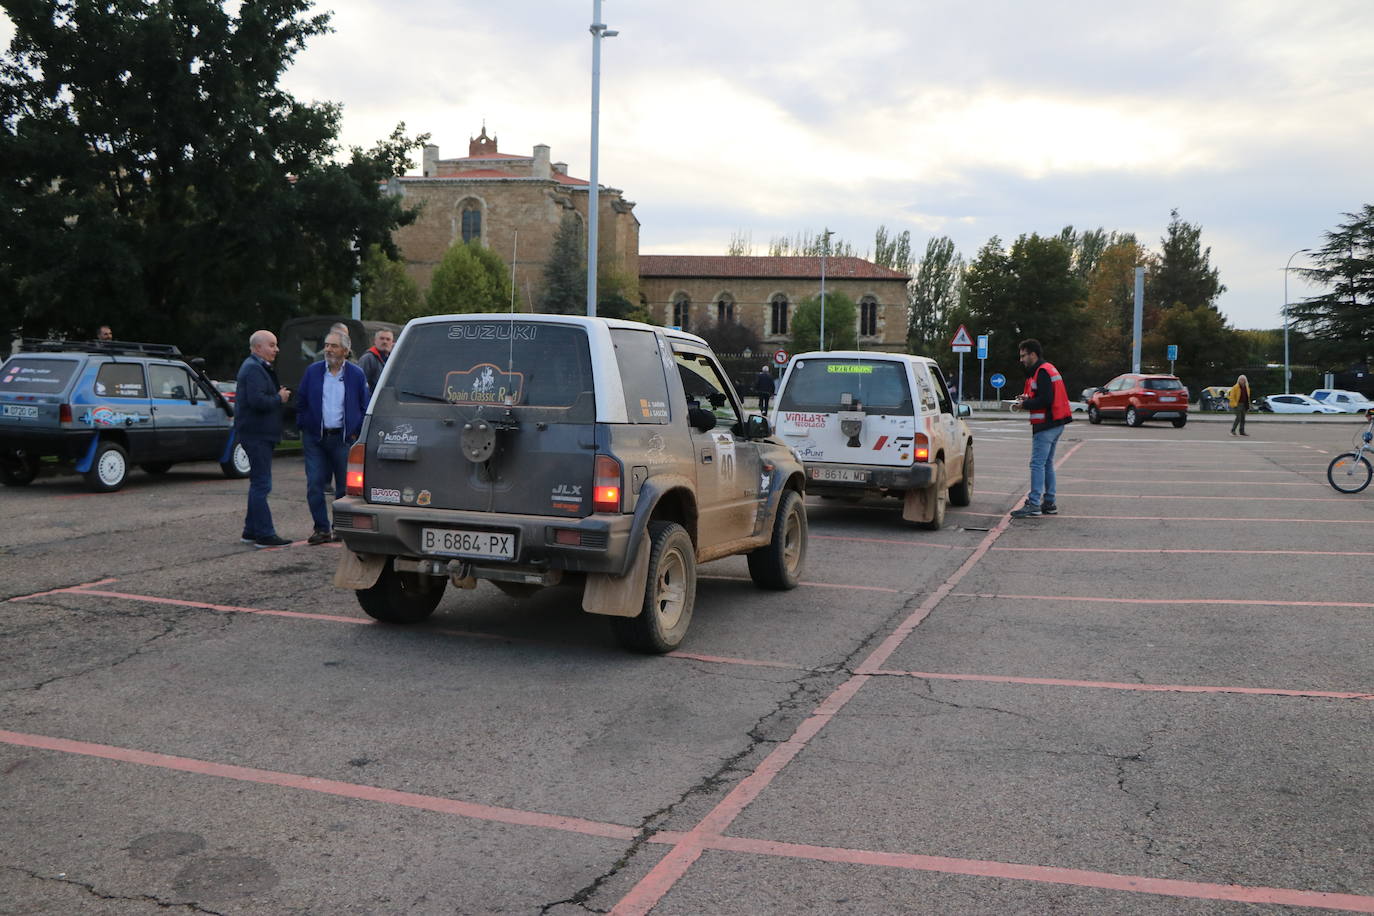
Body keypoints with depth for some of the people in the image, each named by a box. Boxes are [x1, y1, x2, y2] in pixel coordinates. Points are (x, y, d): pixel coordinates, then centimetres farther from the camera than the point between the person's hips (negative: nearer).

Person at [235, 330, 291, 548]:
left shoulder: (259, 367, 20)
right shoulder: (253, 369, -15)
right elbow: (257, 400, -27)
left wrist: (279, 395, 9)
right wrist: (279, 398, -14)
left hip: (259, 434, 11)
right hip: (256, 434, -11)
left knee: (258, 483, 16)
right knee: (261, 484, -9)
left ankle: (251, 530, 24)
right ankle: (264, 534, -8)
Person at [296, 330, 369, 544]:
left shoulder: (356, 374, 1)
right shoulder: (312, 371, 5)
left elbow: (364, 407, 6)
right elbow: (301, 403, 11)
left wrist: (356, 433, 0)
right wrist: (305, 428, 4)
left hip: (343, 438, -1)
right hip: (315, 438, 1)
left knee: (344, 486, 4)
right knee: (314, 485, -2)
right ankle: (322, 528, 7)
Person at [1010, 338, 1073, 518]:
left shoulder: (1042, 371, -15)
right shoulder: (1048, 368, 18)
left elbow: (1045, 400, -23)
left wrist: (1024, 405, -13)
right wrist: (1028, 398, 9)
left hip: (1046, 425, -11)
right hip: (1056, 423, 11)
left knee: (1037, 464, -11)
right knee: (1047, 464, 16)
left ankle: (1034, 505, -13)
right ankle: (1049, 503, 21)